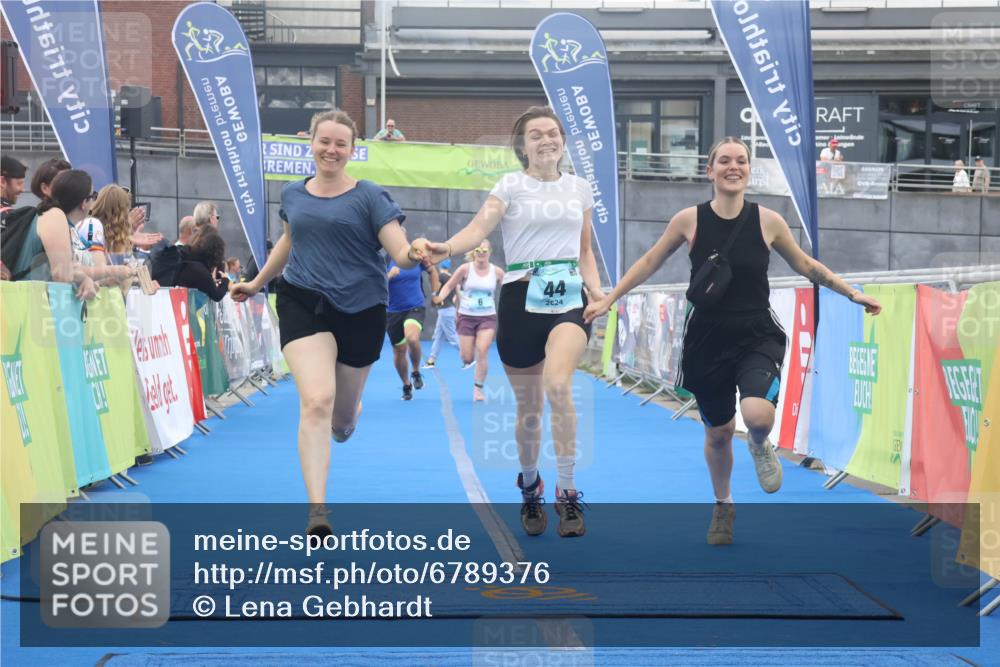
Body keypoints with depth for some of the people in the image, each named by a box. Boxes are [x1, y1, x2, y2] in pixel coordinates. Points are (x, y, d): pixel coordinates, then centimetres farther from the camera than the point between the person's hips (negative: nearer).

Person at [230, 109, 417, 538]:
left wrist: (416, 253, -36)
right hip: (303, 305, 1)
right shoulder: (293, 195, 7)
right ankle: (317, 510, -25)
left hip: (361, 311, -1)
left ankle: (345, 419, 56)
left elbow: (401, 254, -13)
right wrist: (257, 283, 35)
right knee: (316, 402, -22)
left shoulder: (369, 197, -4)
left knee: (342, 415, 14)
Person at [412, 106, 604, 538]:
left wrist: (597, 291, 4)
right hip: (521, 299, -1)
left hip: (570, 297, 1)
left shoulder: (579, 187, 13)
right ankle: (530, 489, 33)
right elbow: (480, 227, -16)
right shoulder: (511, 185, 1)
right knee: (528, 407, 6)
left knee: (558, 385, -25)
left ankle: (567, 494, -19)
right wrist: (446, 248, -36)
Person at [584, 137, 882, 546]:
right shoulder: (689, 220, -6)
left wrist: (851, 294, 12)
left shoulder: (767, 221, -5)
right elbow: (650, 262, 8)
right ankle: (722, 507, 41)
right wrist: (608, 300, 7)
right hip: (708, 342, 1)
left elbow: (805, 265, 10)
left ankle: (760, 446, 11)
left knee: (757, 415, -28)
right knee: (718, 434, 14)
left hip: (757, 338, -1)